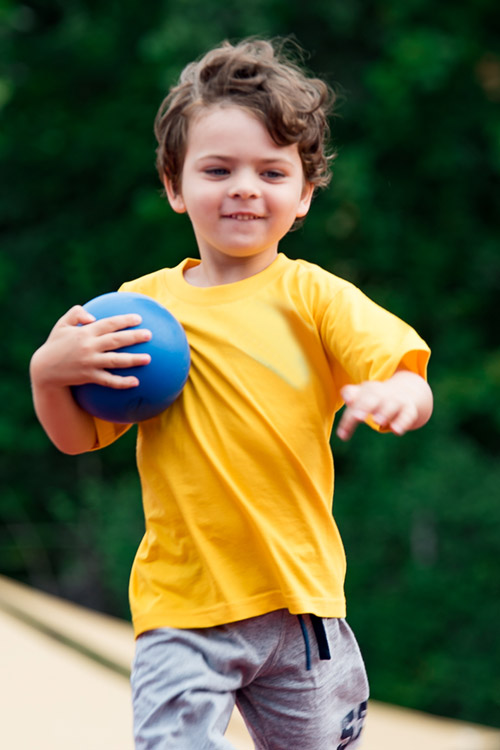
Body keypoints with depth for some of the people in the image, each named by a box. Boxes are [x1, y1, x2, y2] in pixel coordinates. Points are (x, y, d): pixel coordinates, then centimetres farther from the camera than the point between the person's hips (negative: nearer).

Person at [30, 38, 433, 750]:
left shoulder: (314, 295, -3)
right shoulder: (142, 304, 2)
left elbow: (415, 391, -12)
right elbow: (78, 436, 9)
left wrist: (394, 396, -36)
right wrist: (48, 373, -12)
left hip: (300, 594, 0)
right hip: (181, 606, 0)